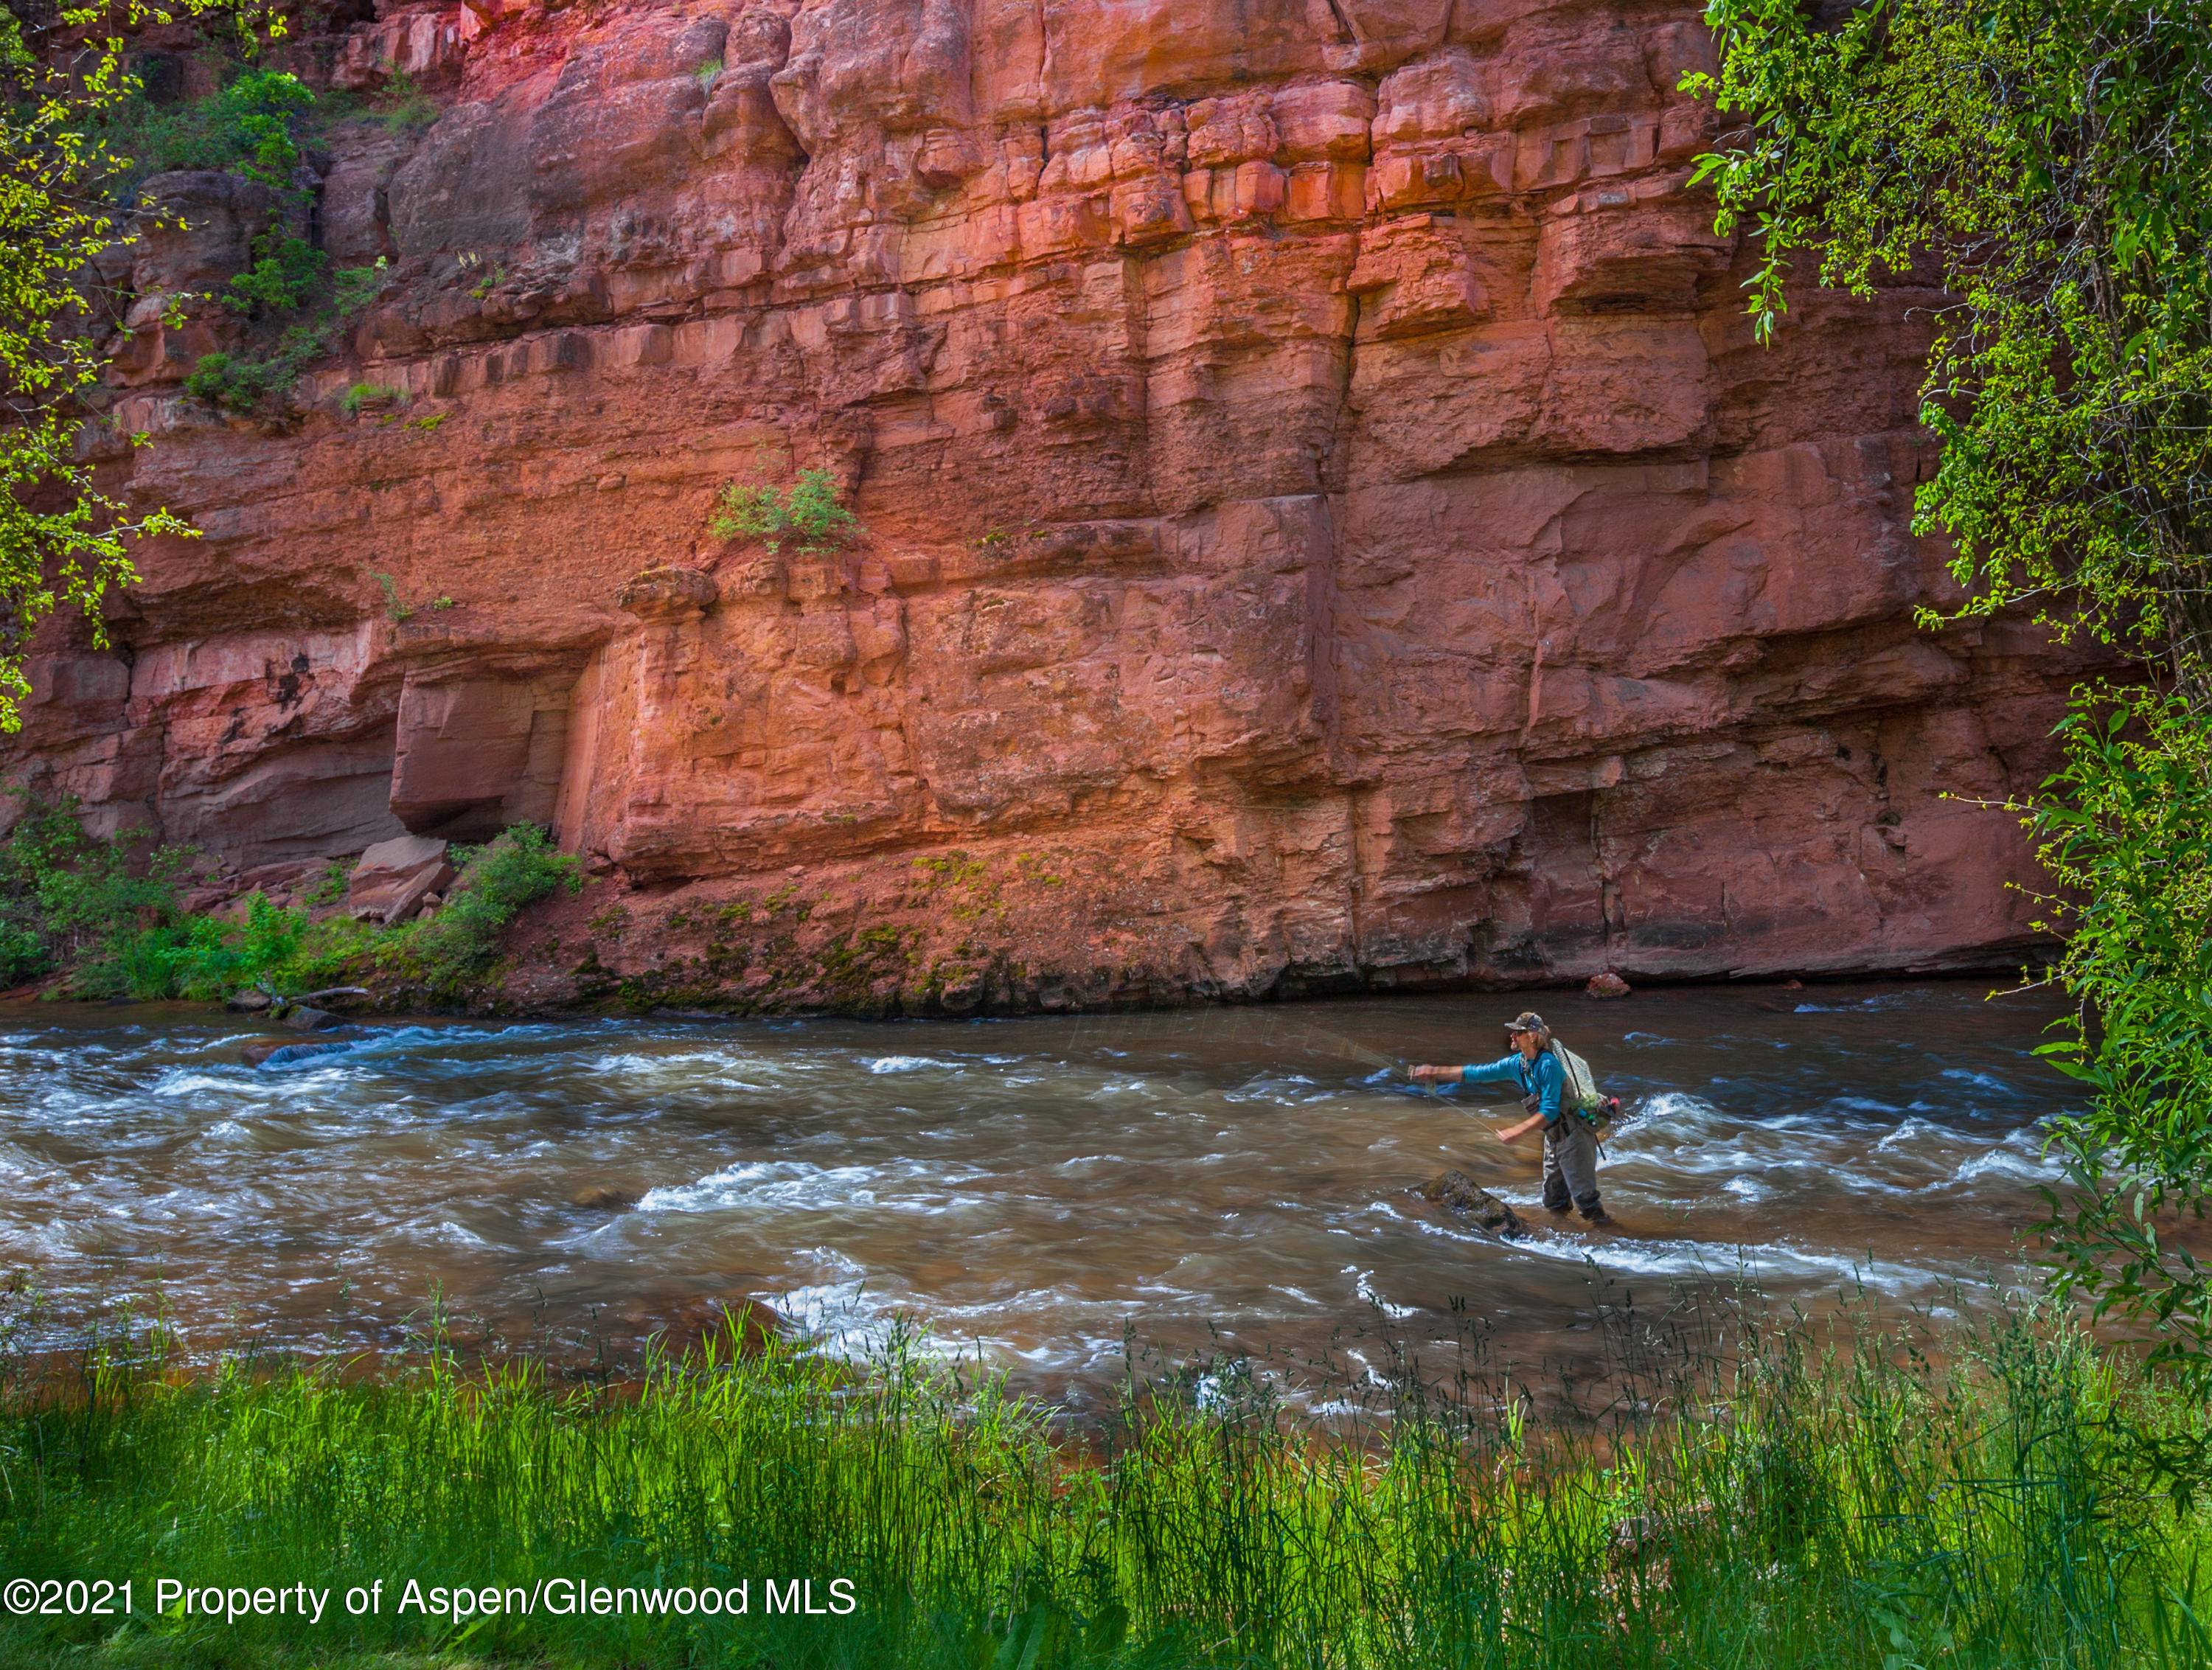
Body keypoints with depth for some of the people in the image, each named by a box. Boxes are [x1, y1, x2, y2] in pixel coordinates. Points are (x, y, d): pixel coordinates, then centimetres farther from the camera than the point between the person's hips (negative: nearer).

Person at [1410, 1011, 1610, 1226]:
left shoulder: (1548, 1065, -23)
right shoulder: (1517, 1063, 2)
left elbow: (1550, 1111, -26)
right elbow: (1477, 1073, 6)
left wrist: (1518, 1131, -29)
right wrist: (1434, 1073, 4)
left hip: (1574, 1133, -9)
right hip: (1554, 1135, 9)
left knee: (1583, 1198, -7)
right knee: (1553, 1202, 16)